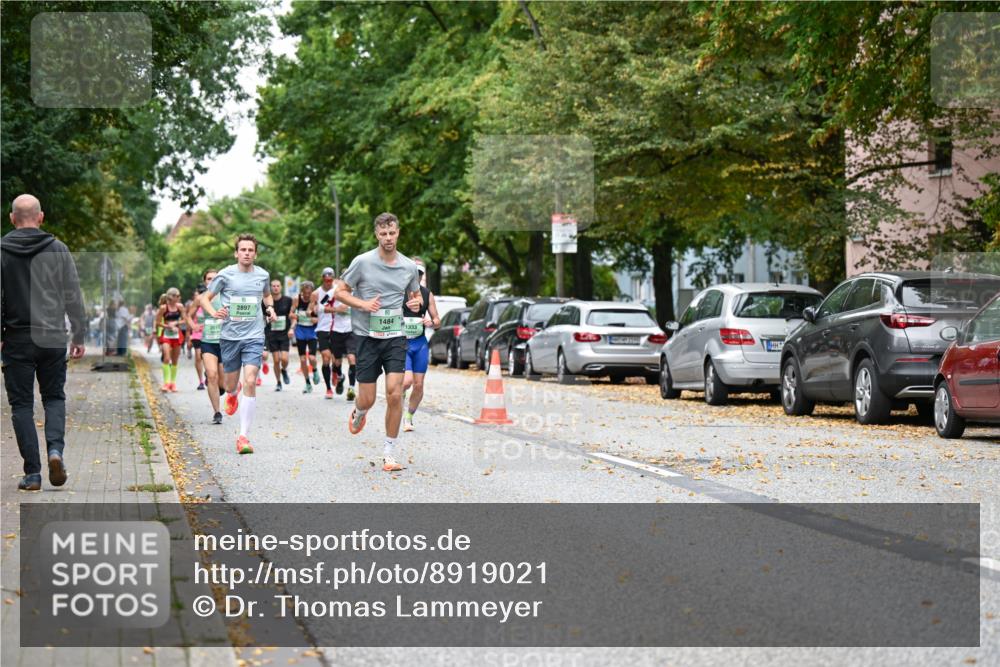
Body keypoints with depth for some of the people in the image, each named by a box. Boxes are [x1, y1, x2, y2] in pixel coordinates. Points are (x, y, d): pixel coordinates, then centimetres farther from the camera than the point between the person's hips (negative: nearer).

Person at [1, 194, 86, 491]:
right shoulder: (58, 249, 1)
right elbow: (73, 297, 2)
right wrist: (79, 336, 8)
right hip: (53, 338, 1)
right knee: (54, 397, 16)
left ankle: (32, 472, 0)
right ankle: (55, 449, -9)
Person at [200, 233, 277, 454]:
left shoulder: (262, 275, 5)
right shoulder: (225, 275, -3)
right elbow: (205, 298, 4)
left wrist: (270, 308, 6)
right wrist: (213, 312, -16)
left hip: (254, 337, 0)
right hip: (229, 336, 0)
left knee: (250, 382, -15)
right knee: (231, 384, 11)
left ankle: (244, 436, -13)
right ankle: (232, 394, 53)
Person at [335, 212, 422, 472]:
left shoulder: (409, 267, 4)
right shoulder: (362, 262, -5)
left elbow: (415, 294, 20)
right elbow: (340, 291, 2)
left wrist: (416, 302, -4)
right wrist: (363, 304, -15)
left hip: (396, 337, 2)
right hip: (367, 336, -2)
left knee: (394, 393, -12)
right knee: (368, 400, 0)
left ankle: (389, 453, 0)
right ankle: (358, 412, 40)